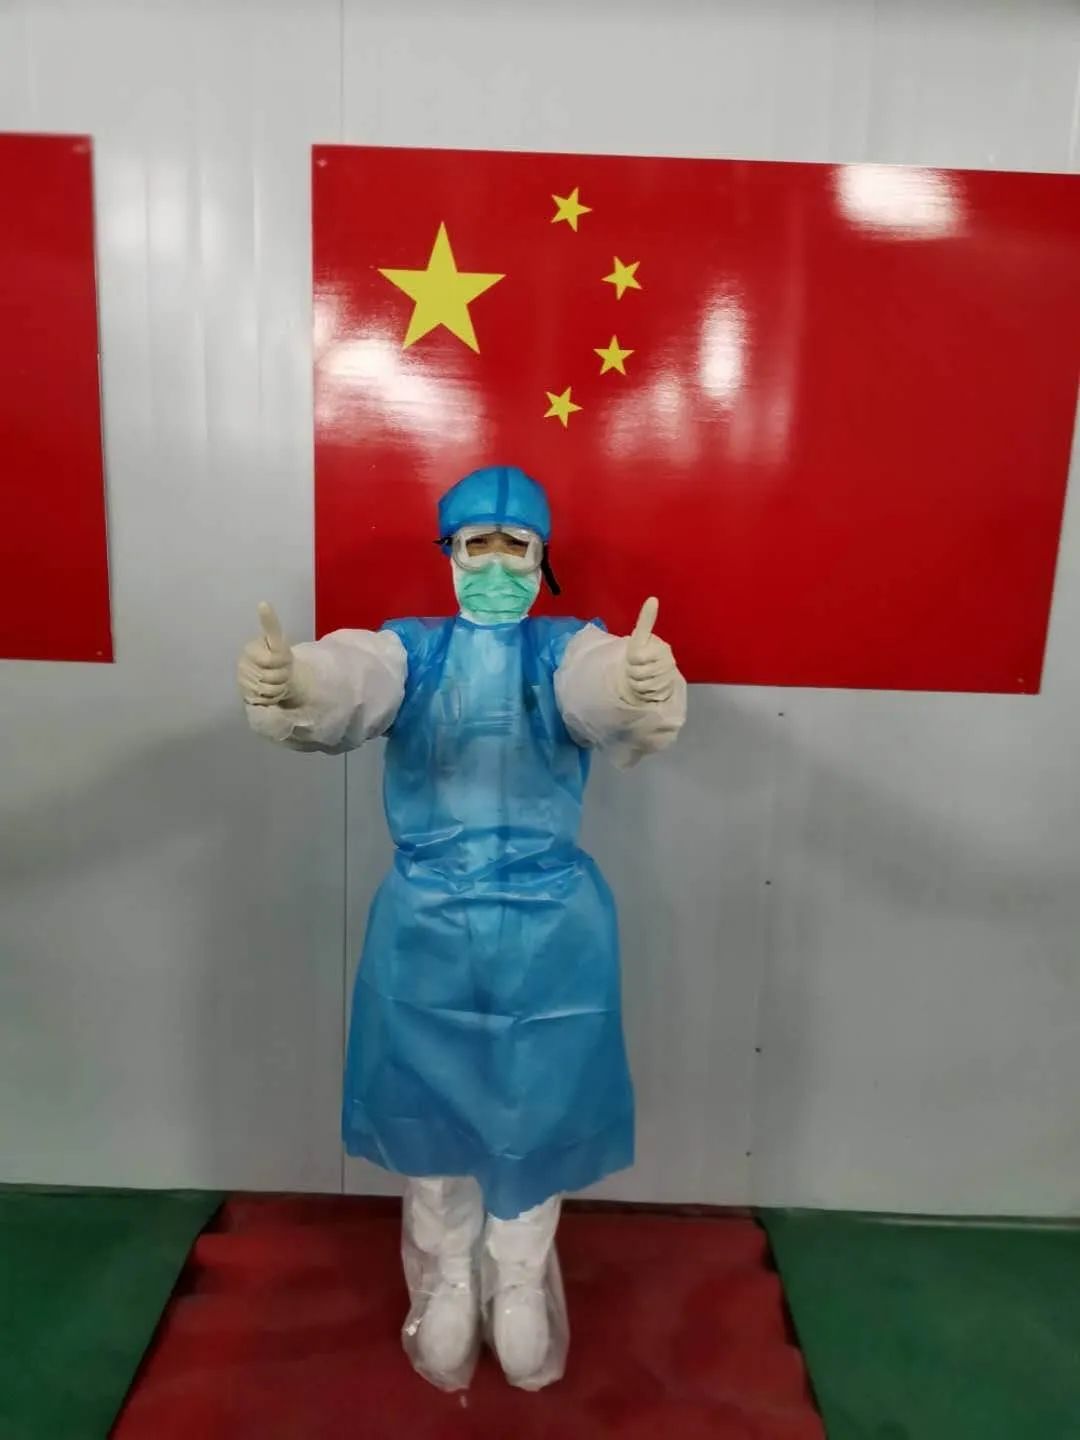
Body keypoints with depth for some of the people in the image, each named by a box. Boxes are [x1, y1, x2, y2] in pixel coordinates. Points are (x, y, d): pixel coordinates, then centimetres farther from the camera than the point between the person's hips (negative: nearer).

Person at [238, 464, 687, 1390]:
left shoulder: (570, 649, -5)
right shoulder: (408, 649, -3)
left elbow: (609, 688, -30)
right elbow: (345, 681, -26)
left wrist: (648, 689, -55)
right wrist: (285, 685, -50)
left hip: (549, 929, 0)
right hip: (426, 927, 1)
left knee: (534, 1115, 15)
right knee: (431, 1115, 17)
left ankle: (519, 1286, 43)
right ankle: (444, 1290, 44)